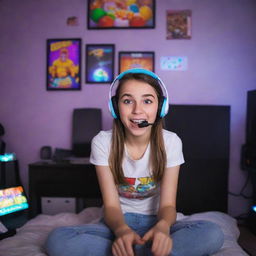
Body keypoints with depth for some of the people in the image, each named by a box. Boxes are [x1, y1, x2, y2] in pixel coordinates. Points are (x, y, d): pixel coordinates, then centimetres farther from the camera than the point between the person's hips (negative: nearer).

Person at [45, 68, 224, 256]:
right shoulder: (102, 142, -13)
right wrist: (121, 229, -37)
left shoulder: (170, 142, -12)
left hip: (155, 221, 0)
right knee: (57, 240, -28)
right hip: (119, 222, 0)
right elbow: (111, 205, -13)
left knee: (213, 234, -27)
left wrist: (163, 226, -38)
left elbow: (168, 204, -13)